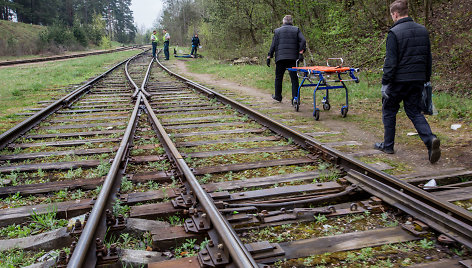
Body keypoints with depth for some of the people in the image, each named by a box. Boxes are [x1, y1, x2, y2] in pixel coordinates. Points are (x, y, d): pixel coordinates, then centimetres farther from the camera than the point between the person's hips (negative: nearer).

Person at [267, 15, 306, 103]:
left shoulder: (277, 31, 9)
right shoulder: (296, 30, 9)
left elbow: (273, 45, 6)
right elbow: (303, 41, -6)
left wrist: (269, 57, 8)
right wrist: (300, 52, -6)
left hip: (280, 58, 1)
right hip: (293, 58, 0)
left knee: (278, 78, 14)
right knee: (294, 79, 0)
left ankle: (278, 96, 24)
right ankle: (295, 99, -4)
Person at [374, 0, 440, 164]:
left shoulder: (394, 33, -13)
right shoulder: (423, 30, 9)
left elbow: (391, 61, -16)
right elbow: (428, 58, 13)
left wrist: (385, 83, -11)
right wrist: (426, 79, 21)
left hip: (399, 81, -6)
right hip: (417, 81, 6)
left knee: (389, 111, 11)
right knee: (414, 111, 13)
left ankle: (388, 145, 20)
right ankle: (430, 139, -8)